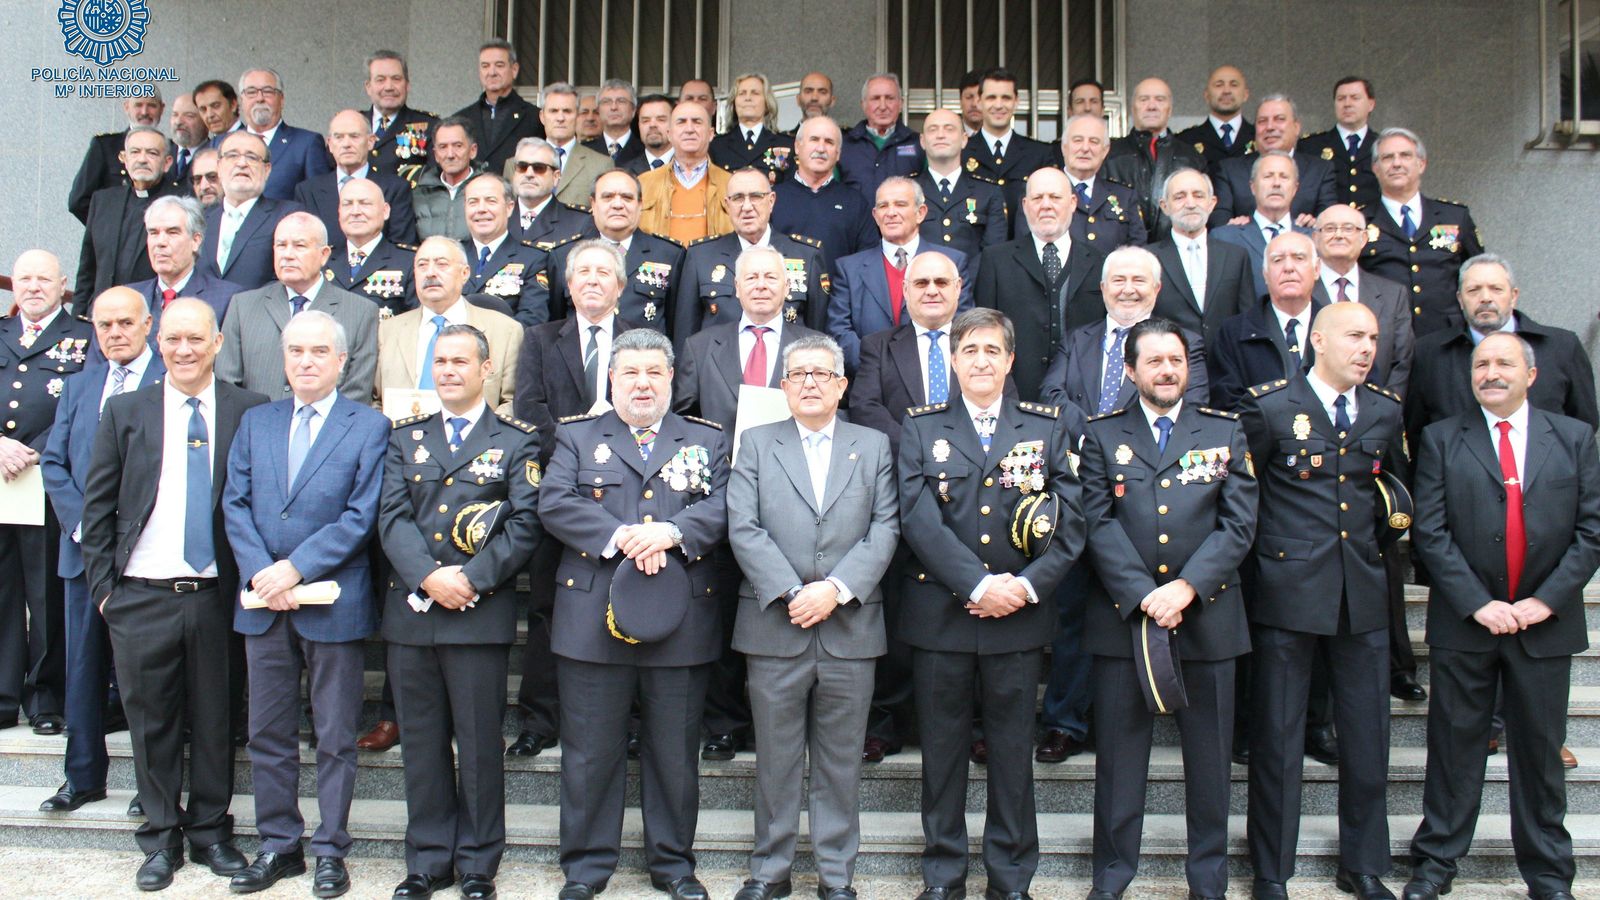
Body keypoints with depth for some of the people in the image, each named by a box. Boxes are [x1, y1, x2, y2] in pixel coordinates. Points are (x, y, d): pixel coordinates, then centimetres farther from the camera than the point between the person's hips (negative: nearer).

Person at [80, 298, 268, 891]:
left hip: (216, 596, -1)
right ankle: (161, 837, 23)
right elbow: (97, 507, 7)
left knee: (215, 720, 8)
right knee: (151, 720, 9)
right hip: (140, 598, 1)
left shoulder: (250, 412, 1)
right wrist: (103, 585, 2)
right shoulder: (126, 412, 5)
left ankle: (211, 830, 25)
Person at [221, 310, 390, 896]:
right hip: (264, 604, 4)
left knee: (335, 737, 5)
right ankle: (278, 845, 23)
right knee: (268, 732, 11)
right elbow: (235, 504, 5)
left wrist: (296, 568, -15)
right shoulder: (256, 423, 13)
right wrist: (261, 574, -9)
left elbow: (362, 515, -9)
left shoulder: (369, 426, -1)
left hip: (333, 603, -4)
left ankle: (330, 850, 15)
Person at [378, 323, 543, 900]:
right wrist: (429, 577, -14)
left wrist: (472, 578, -16)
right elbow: (392, 517, 2)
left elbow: (525, 525, -5)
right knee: (422, 742, 10)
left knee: (480, 742, 3)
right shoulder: (406, 439, 14)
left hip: (480, 613, -3)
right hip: (409, 612, 3)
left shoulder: (517, 442, 5)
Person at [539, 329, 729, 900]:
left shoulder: (708, 440, 11)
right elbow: (555, 503, -5)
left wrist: (672, 532, -21)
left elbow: (723, 506, -4)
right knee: (590, 751, 6)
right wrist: (620, 536, -18)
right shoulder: (577, 437, 9)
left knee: (675, 751, 9)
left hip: (681, 620, 1)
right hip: (593, 620, 0)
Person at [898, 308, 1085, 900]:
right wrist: (979, 585, -17)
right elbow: (918, 518, -8)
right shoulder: (921, 429, 3)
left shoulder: (1048, 429, 6)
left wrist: (1026, 585, -14)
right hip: (939, 613, 0)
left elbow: (1071, 520, 0)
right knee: (942, 746, 8)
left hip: (1019, 616, 1)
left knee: (1013, 749, 8)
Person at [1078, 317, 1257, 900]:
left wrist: (1187, 587, -14)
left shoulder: (1225, 433, 8)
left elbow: (1238, 524, -1)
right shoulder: (1102, 436, 6)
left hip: (1208, 616, 1)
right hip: (1122, 617, -1)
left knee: (1209, 757, 9)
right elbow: (1099, 524, -4)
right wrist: (1144, 595, -16)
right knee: (1120, 757, 6)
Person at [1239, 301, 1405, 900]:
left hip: (1364, 592, 4)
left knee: (1368, 735, 10)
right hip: (1288, 591, -4)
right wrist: (1264, 550, 1)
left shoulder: (1386, 411, 9)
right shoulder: (1269, 407, -4)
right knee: (1278, 737, 3)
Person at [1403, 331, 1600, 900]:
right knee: (1454, 745, 7)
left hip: (1545, 623, 1)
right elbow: (1429, 532, -5)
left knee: (1541, 748, 10)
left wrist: (1547, 599, -9)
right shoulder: (1442, 439, 2)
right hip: (1465, 621, -1)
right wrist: (1478, 603, -13)